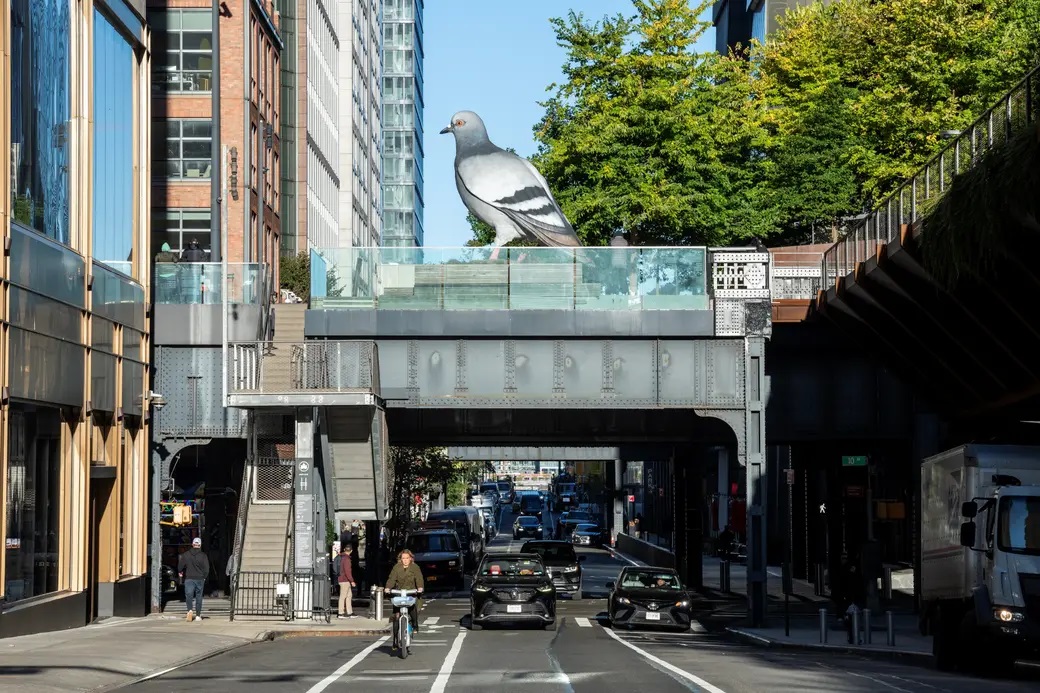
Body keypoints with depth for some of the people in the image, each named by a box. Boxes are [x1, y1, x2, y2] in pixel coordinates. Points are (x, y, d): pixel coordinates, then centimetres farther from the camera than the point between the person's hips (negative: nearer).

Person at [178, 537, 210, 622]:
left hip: (189, 579, -1)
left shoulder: (185, 555, -1)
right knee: (198, 597, 7)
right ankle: (198, 615, 9)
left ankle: (190, 610, -24)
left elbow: (180, 565, 2)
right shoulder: (203, 556, -3)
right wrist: (204, 577, 13)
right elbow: (206, 569, -4)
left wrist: (180, 572, 23)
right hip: (200, 579, 1)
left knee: (188, 595, 1)